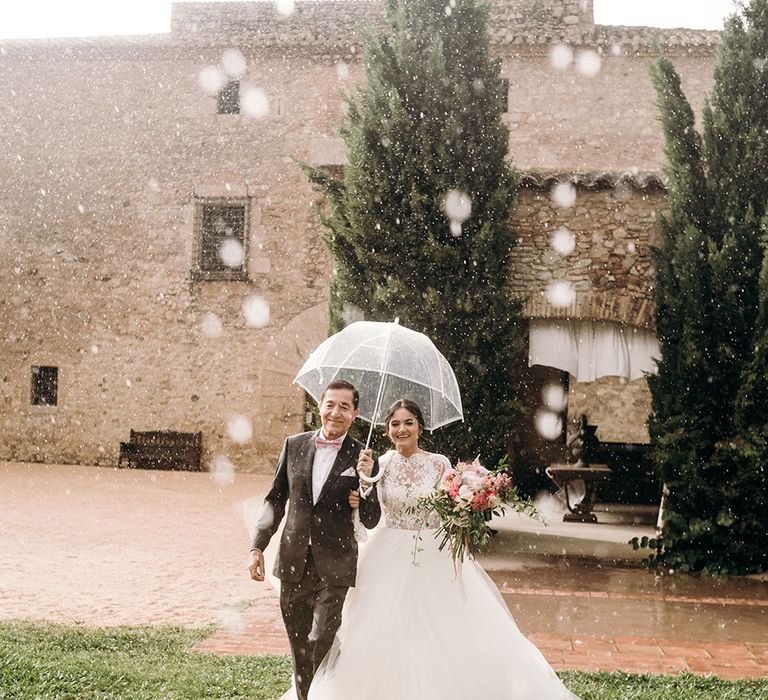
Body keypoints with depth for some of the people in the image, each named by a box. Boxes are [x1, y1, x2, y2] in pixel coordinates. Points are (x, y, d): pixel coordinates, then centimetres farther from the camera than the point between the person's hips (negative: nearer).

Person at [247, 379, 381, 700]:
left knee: (320, 645, -7)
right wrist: (257, 546, 1)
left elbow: (370, 521, -4)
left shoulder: (362, 458, -4)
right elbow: (275, 500, 9)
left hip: (333, 568, -3)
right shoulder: (294, 445, 3)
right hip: (293, 564, 3)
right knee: (299, 649, 14)